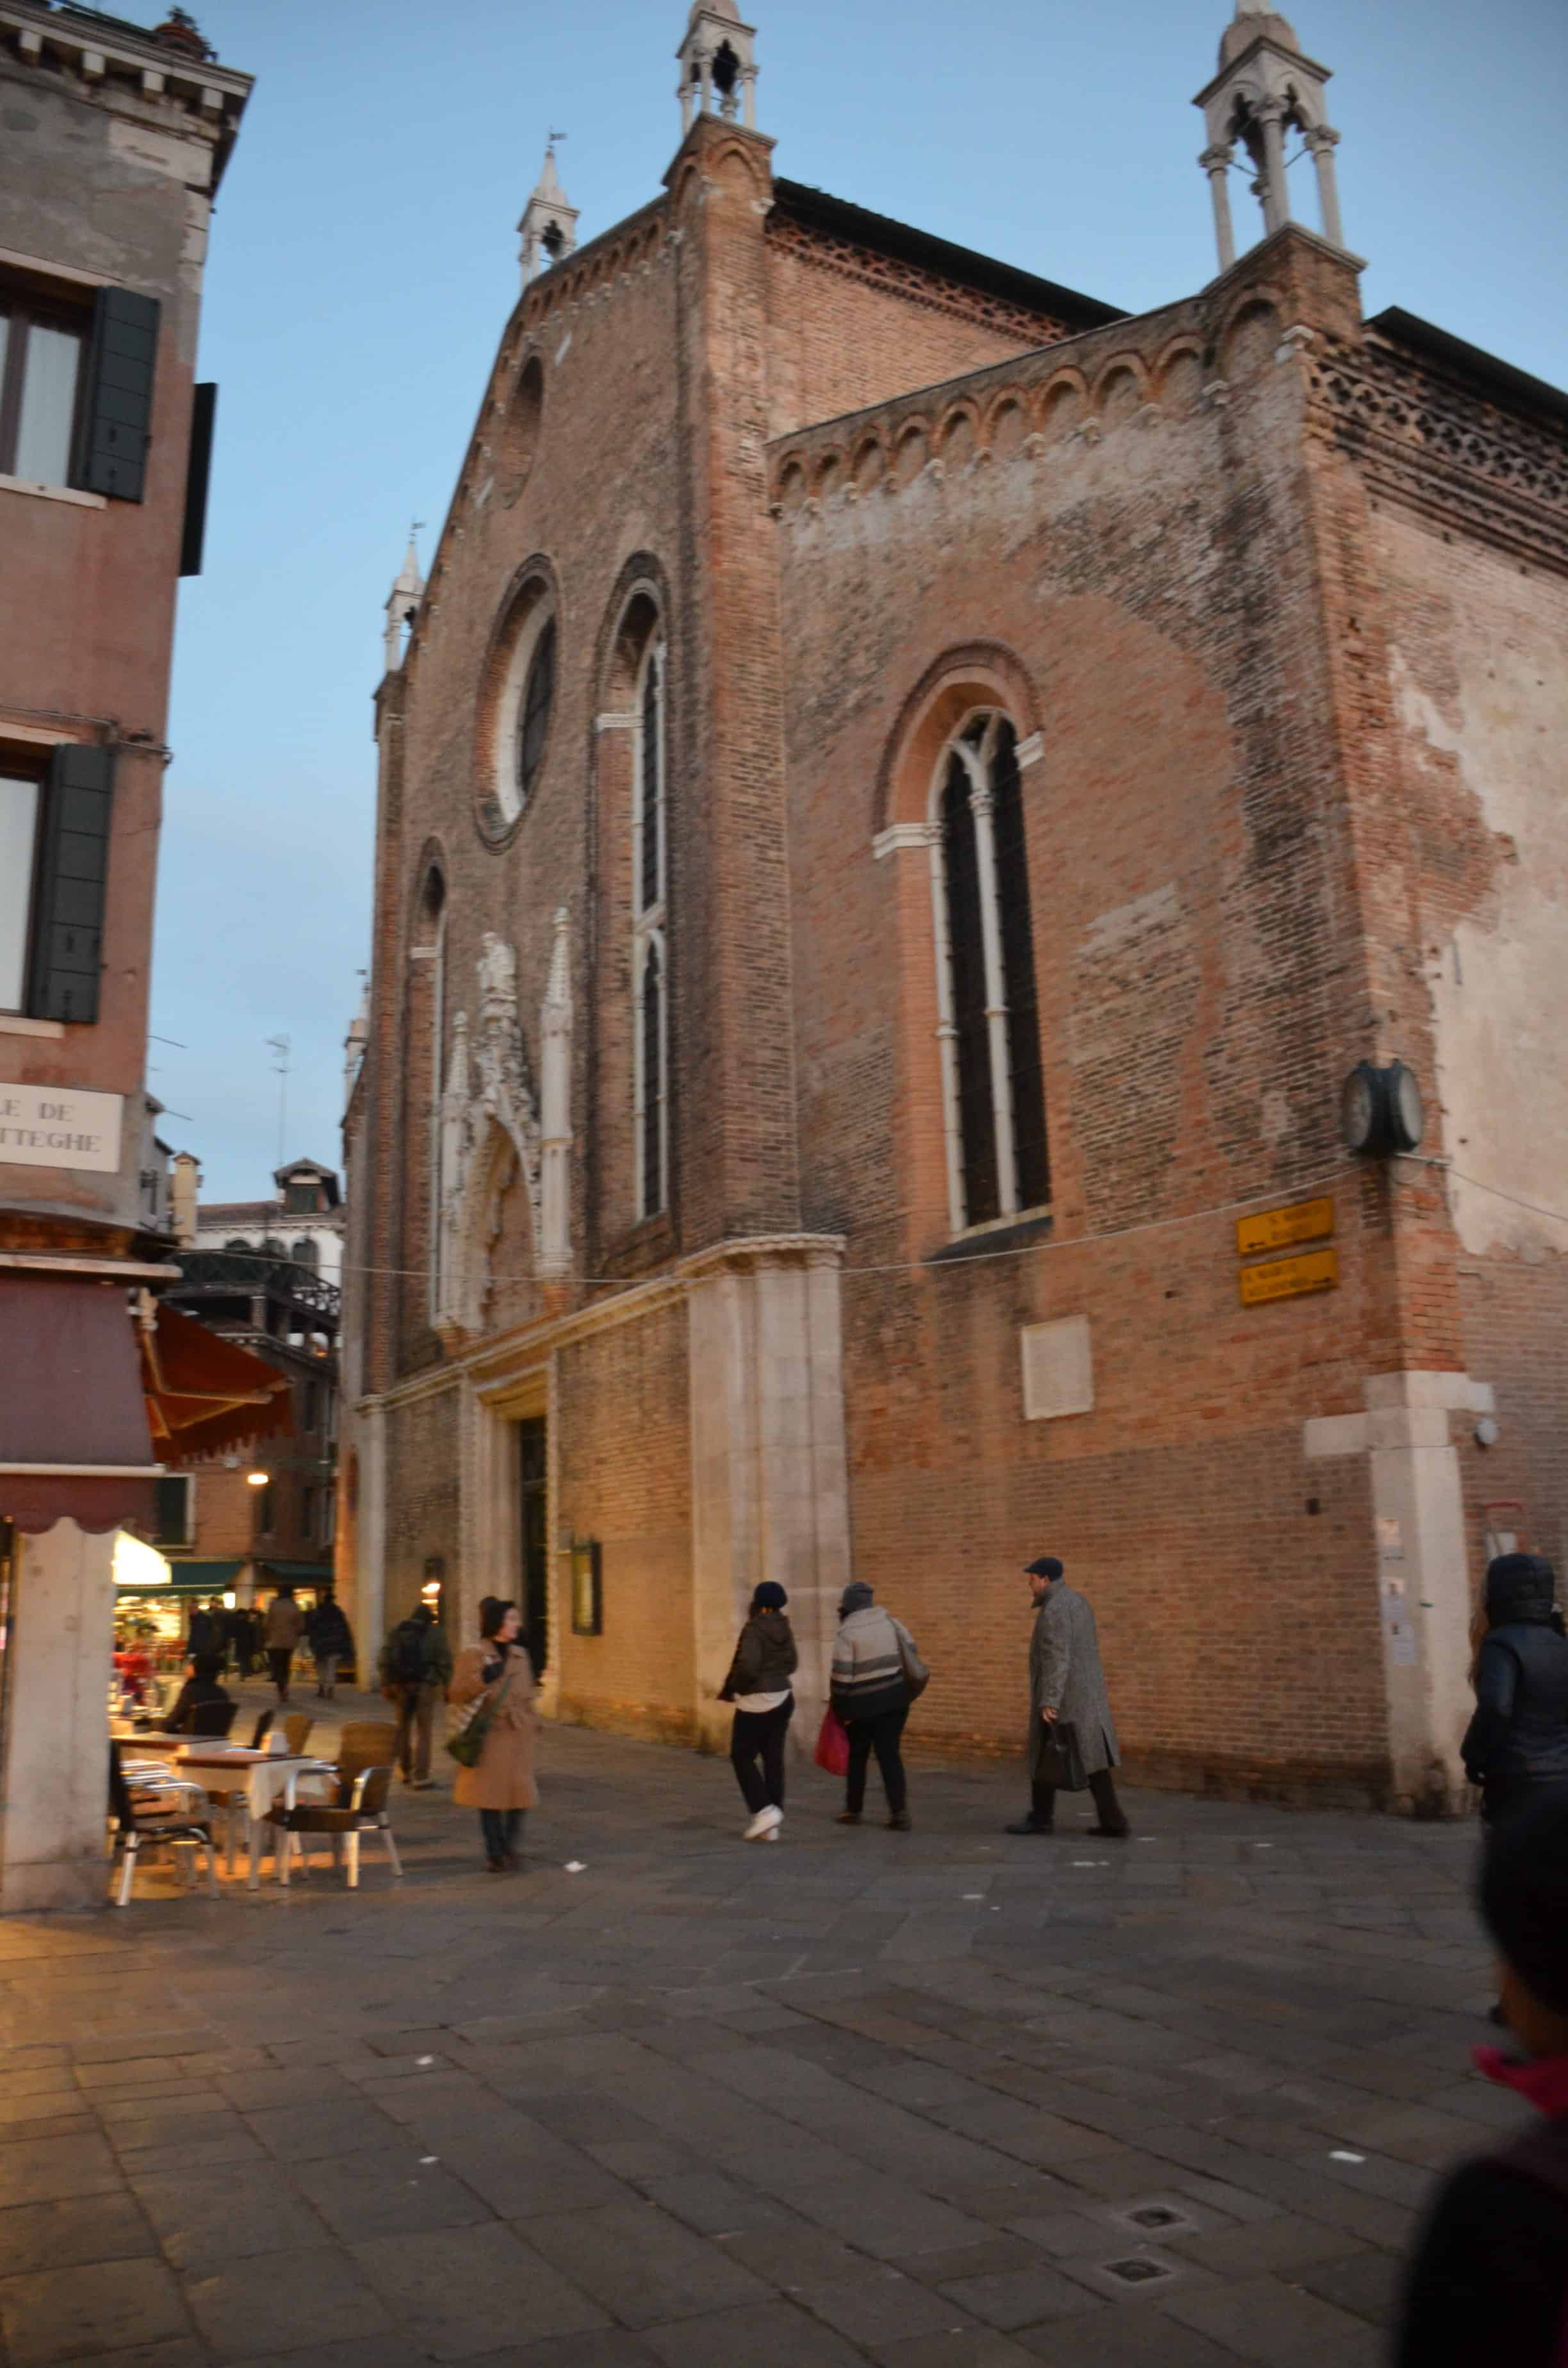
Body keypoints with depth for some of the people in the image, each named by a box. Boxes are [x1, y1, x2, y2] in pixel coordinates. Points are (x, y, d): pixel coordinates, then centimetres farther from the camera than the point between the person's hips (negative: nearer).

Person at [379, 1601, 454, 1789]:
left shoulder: (396, 1631, 10)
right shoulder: (435, 1631, -1)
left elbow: (386, 1660, 5)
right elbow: (444, 1660, -6)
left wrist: (386, 1685, 8)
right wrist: (447, 1685, -3)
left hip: (401, 1684, 3)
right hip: (426, 1685, -3)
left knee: (403, 1728, 18)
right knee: (424, 1731, 1)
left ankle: (406, 1771, 27)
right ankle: (420, 1777, -4)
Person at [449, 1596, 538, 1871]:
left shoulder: (520, 1654, 11)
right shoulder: (472, 1654, -3)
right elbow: (455, 1694, -5)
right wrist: (482, 1679, -20)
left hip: (518, 1737, 4)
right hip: (489, 1735, -4)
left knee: (518, 1795, 1)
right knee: (491, 1795, 2)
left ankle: (511, 1850, 17)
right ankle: (496, 1854, 14)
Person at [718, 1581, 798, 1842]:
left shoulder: (754, 1629, -17)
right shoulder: (784, 1628, 6)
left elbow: (748, 1667, -25)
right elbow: (792, 1664, 14)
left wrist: (732, 1690, -9)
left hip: (757, 1702, -7)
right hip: (783, 1699, 7)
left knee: (742, 1757, 5)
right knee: (773, 1759, 8)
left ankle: (765, 1810, -8)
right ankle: (771, 1826, 9)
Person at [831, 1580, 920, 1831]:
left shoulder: (846, 1633, -12)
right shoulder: (891, 1623, 3)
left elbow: (842, 1675, -15)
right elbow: (911, 1653, 7)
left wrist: (838, 1707, -4)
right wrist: (904, 1688, 16)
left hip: (862, 1704, -3)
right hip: (895, 1699, 4)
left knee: (857, 1757, 14)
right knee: (890, 1754, 7)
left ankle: (853, 1810, 22)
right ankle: (899, 1812, -2)